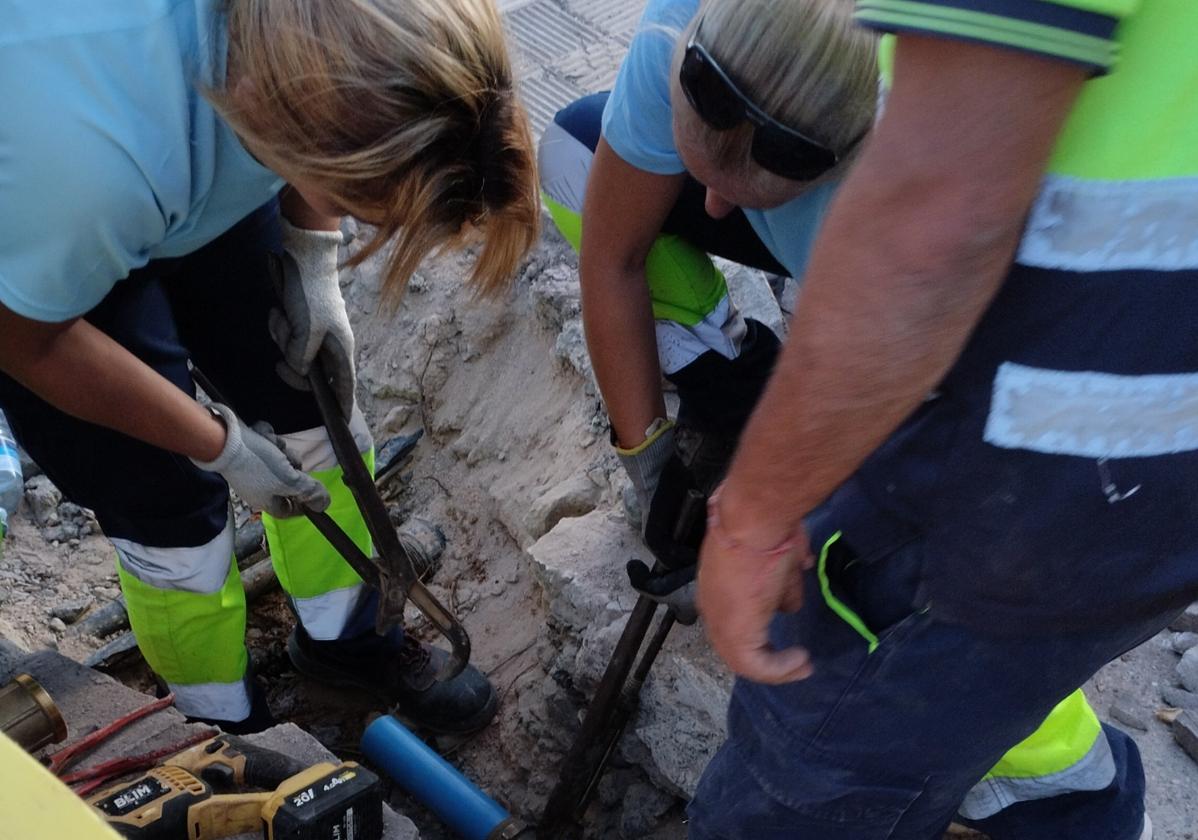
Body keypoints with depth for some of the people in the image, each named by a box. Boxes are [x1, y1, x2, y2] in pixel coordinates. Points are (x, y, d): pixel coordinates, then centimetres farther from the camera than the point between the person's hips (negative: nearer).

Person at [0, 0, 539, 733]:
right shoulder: (85, 147, -43)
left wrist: (313, 261, -13)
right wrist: (221, 445, -15)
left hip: (203, 169, 5)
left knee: (312, 401, 3)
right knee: (169, 505, -2)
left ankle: (346, 637, 28)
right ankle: (229, 730, 25)